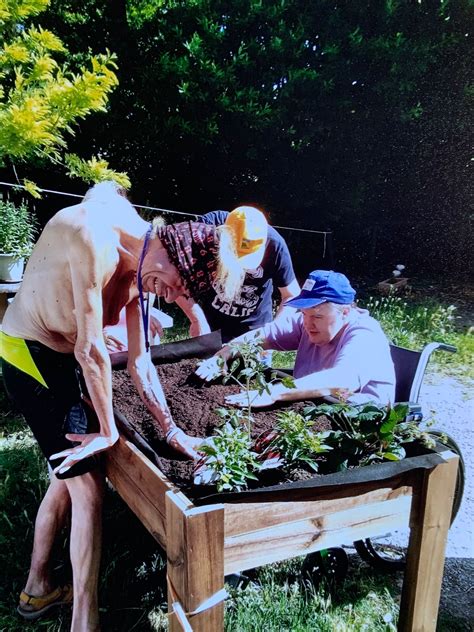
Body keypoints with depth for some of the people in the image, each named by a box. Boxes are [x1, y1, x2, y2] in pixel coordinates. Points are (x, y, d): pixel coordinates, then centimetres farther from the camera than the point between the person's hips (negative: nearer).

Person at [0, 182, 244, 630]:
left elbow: (139, 362, 4)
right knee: (87, 487, -4)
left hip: (64, 358, 9)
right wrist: (108, 430, -13)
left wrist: (171, 431, 3)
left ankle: (37, 591, 38)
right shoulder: (97, 237, -26)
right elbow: (90, 349, -25)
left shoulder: (140, 270, 0)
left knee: (69, 475, 18)